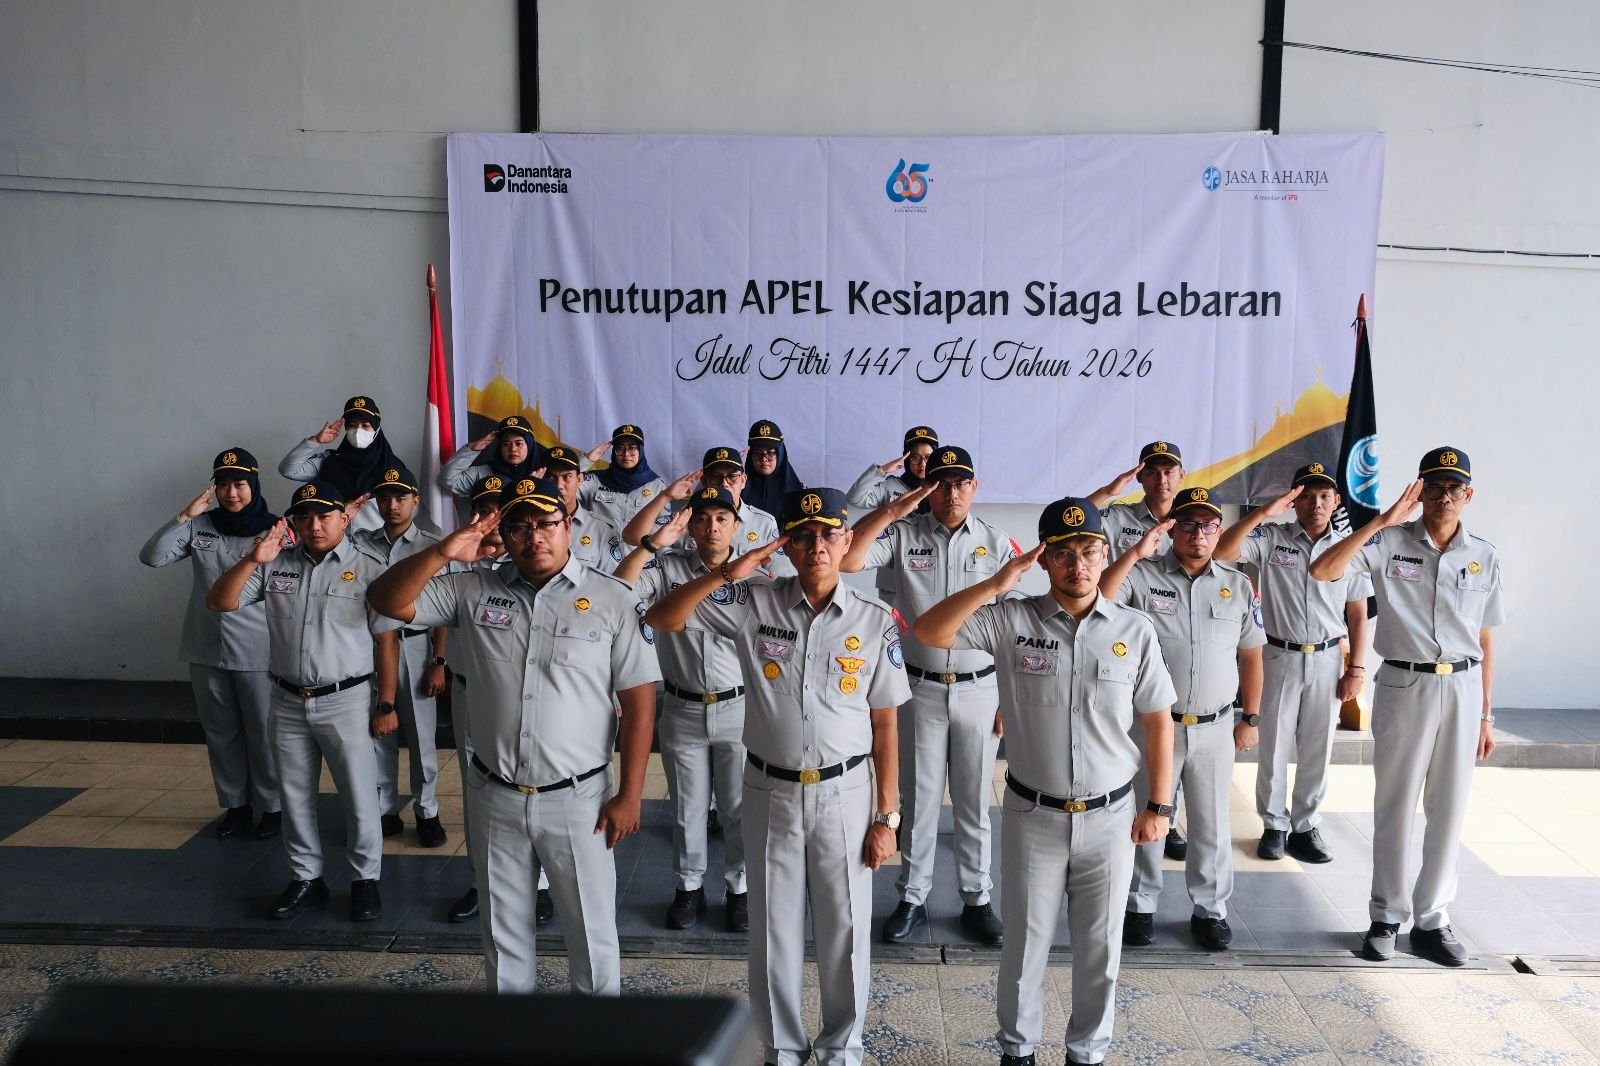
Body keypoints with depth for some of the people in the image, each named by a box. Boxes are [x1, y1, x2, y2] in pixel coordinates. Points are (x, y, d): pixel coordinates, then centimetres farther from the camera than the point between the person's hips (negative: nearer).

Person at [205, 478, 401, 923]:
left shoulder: (368, 570, -7)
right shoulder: (276, 565, 3)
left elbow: (387, 641, -6)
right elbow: (219, 603, -1)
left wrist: (386, 705, -7)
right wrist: (252, 561, -17)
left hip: (346, 702, -4)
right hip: (288, 702, 4)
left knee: (359, 795, 4)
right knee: (295, 795, 15)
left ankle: (365, 879, 20)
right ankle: (306, 878, 30)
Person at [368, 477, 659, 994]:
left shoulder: (612, 598, -8)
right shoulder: (474, 590, 0)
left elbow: (639, 698, -7)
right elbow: (388, 602, -4)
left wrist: (629, 794, -9)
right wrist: (440, 554, -20)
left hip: (577, 798, -3)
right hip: (494, 797, 3)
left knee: (592, 932, 10)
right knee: (503, 932, 20)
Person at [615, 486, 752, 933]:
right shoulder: (667, 567, -4)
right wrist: (654, 543, -25)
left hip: (739, 710, 0)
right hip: (683, 711, 1)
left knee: (740, 807, 10)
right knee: (687, 807, 14)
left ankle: (739, 887, 28)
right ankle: (689, 887, 32)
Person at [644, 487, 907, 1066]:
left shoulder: (875, 620, -5)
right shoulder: (757, 603, -6)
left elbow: (884, 722, -1)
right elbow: (660, 619, -8)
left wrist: (887, 814, -2)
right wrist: (726, 573, -21)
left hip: (844, 794, 0)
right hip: (770, 791, 1)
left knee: (845, 929, 11)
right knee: (774, 929, 13)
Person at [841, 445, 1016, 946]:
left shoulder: (997, 543, -2)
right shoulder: (904, 534, -6)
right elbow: (845, 561, -22)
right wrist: (892, 509, -27)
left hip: (979, 689, 1)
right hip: (921, 688, 0)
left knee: (974, 802, 13)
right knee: (919, 799, 12)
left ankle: (976, 899, 28)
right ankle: (912, 898, 26)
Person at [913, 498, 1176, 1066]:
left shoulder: (1135, 630, -5)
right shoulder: (1013, 620, -8)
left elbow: (1157, 722, 3)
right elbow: (929, 632, -17)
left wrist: (1159, 806, 2)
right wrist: (995, 584, -25)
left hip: (1110, 817, 1)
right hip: (1032, 816, -1)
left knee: (1100, 948, 16)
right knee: (1025, 942, 14)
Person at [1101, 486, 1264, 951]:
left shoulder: (1238, 585, 4)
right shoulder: (1143, 575, -7)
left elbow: (1250, 655, 9)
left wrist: (1251, 717, 7)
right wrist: (1134, 554, -28)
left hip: (1215, 726, 2)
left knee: (1212, 823, 14)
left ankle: (1210, 909, 31)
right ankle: (1141, 905, 26)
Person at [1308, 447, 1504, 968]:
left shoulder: (1485, 556, 5)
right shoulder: (1390, 542, -5)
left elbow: (1485, 639, 9)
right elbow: (1322, 570, -20)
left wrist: (1486, 714, 9)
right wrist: (1381, 521, -22)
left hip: (1463, 688, 3)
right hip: (1404, 684, -3)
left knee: (1449, 807, 8)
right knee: (1395, 806, 6)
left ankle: (1432, 918, 22)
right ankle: (1387, 917, 19)